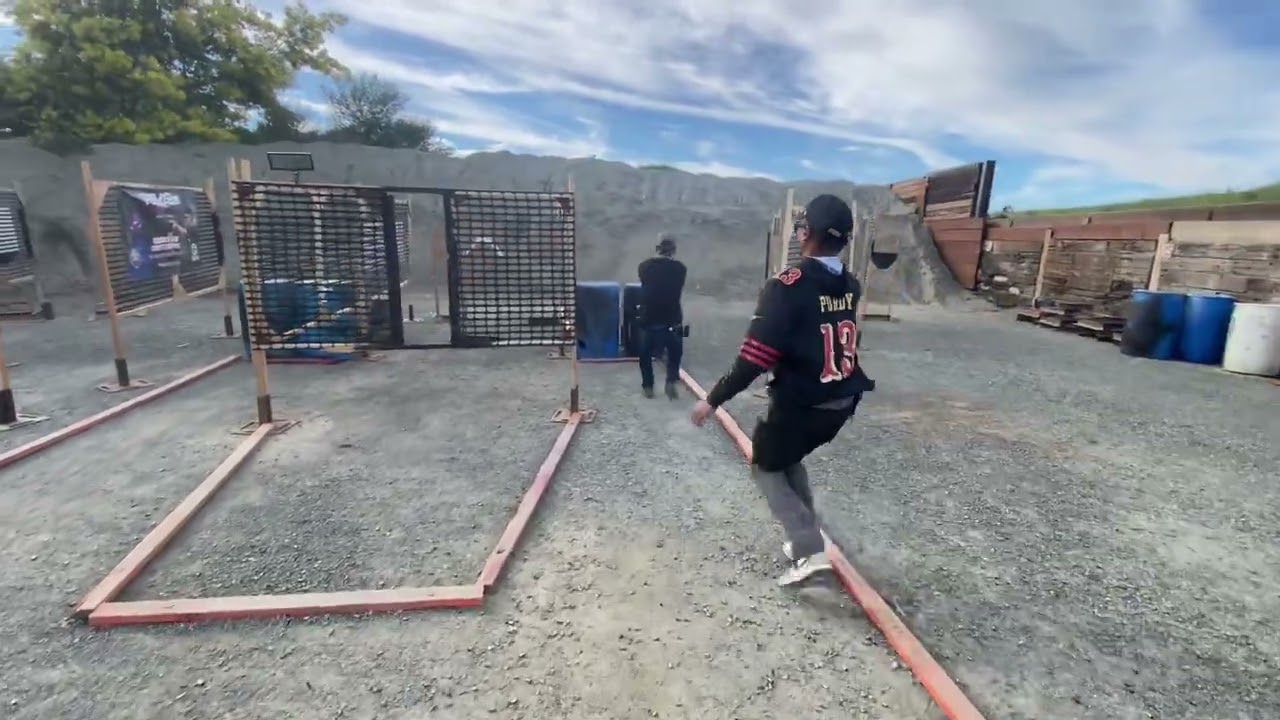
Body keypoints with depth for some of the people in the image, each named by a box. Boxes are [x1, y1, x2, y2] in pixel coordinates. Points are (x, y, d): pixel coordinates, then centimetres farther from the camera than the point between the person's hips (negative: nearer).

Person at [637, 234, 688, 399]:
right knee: (675, 353, 18)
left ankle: (648, 386, 18)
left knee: (645, 354, 17)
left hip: (648, 318, 1)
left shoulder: (644, 266, 0)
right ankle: (672, 381, 1)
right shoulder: (680, 268, -2)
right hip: (672, 319, 0)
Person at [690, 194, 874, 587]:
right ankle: (804, 539, 34)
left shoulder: (788, 285, -21)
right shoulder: (851, 285, 2)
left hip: (800, 404, -7)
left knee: (766, 466, 16)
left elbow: (755, 357, -24)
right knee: (789, 459, 28)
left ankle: (809, 550, 8)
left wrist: (714, 399, -16)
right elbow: (843, 344, 11)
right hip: (842, 403, 7)